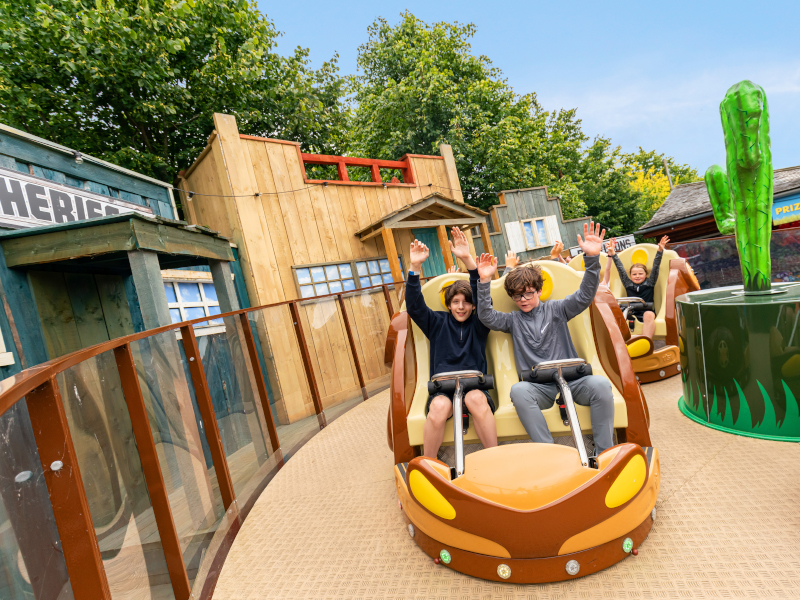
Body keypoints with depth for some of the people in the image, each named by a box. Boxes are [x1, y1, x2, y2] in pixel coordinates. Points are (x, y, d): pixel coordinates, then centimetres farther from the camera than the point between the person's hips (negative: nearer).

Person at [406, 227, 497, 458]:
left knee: (476, 398, -35)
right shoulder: (438, 323, 14)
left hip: (474, 385, 0)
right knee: (439, 405, -33)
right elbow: (414, 306, 0)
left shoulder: (478, 324, 12)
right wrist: (415, 268, -13)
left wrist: (468, 260, -17)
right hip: (442, 388, 0)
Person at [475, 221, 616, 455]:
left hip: (571, 379, 0)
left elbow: (584, 297, -1)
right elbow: (486, 317, 0)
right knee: (518, 390, -34)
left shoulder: (555, 309, 12)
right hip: (539, 386, 0)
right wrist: (484, 282, -10)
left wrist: (592, 259, -15)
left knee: (600, 384, -31)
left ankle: (604, 453, -17)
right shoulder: (513, 320, 15)